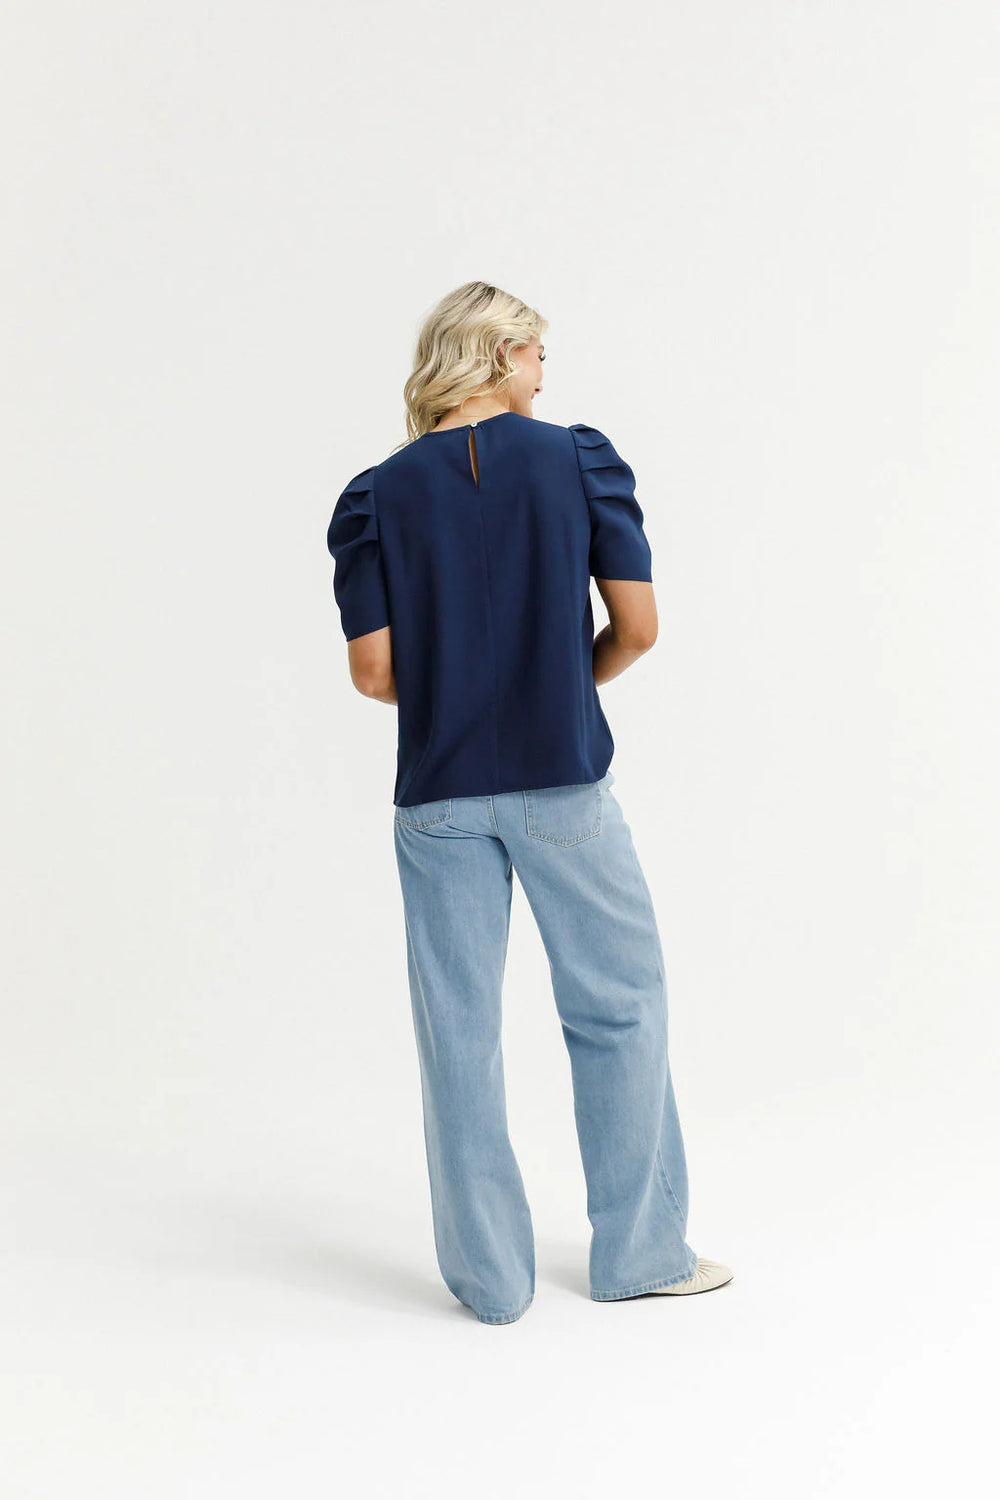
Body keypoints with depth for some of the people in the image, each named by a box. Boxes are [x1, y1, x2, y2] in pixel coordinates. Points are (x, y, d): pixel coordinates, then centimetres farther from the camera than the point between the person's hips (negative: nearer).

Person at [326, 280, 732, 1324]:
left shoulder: (375, 496, 0)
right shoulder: (581, 460, -3)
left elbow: (372, 670, -5)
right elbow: (637, 626, -5)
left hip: (438, 793, 2)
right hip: (563, 780, -1)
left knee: (458, 1028, 9)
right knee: (617, 1006, 14)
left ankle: (491, 1275, 17)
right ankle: (639, 1250, 22)